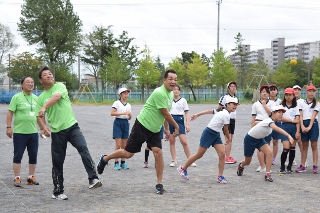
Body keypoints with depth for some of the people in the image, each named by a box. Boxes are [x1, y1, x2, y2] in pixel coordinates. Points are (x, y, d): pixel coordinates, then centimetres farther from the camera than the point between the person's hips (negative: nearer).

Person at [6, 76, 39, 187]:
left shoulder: (36, 98, 10)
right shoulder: (16, 97, -4)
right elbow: (10, 113, -6)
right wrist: (9, 127, -12)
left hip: (33, 132, 5)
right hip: (19, 132, -5)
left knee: (33, 156, 8)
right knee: (17, 156, 0)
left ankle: (31, 177, 19)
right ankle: (17, 178, 7)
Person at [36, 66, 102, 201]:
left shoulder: (60, 86, 2)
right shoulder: (41, 98, 11)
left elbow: (56, 96, -20)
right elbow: (40, 116, 9)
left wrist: (44, 107, -35)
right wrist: (43, 127, -12)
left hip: (72, 126, -3)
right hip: (56, 131, 3)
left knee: (83, 149, -26)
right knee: (57, 162, 6)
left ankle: (93, 179, -30)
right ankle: (58, 192, 19)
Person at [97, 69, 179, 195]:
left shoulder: (171, 94, 6)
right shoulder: (159, 93, -24)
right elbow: (165, 113, -19)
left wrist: (167, 128, 19)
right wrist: (176, 126, -6)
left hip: (155, 130, 7)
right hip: (142, 126, -7)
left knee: (158, 153, -8)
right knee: (128, 153, 0)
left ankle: (159, 184, 1)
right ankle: (105, 159, 25)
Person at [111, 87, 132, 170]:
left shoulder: (128, 105, 14)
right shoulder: (117, 103, -3)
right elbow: (112, 113, -15)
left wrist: (130, 115, -6)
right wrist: (123, 113, -21)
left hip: (126, 123, 5)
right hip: (118, 122, -5)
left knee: (124, 145, 7)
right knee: (118, 145, -8)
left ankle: (123, 162, 15)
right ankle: (116, 163, -3)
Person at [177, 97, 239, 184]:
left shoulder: (222, 111, 5)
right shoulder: (226, 115, -22)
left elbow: (209, 111, 12)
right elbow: (226, 130, -13)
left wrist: (197, 114, 19)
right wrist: (229, 139, 5)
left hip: (216, 134, 9)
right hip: (208, 133, -9)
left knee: (222, 154, -4)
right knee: (199, 155, 2)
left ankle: (220, 176, 3)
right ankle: (183, 169, 18)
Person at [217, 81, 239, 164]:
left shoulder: (236, 98, 11)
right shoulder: (225, 97, -10)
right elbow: (218, 109, -7)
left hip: (233, 119, 7)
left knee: (231, 139, 10)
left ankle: (229, 157, 17)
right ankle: (227, 158, -5)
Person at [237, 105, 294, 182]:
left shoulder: (272, 121, -7)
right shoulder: (269, 121, -34)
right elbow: (277, 129, -55)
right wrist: (288, 135, -67)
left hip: (259, 139, 7)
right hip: (250, 139, -7)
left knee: (269, 152, -21)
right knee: (247, 162, 11)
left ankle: (267, 175, -13)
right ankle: (241, 165, 48)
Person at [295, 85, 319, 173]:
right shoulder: (302, 103, 10)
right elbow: (300, 116, 3)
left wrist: (309, 127, -17)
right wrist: (302, 126, -12)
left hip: (313, 124, -2)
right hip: (304, 124, 2)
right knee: (304, 146, 6)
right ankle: (302, 166, 9)